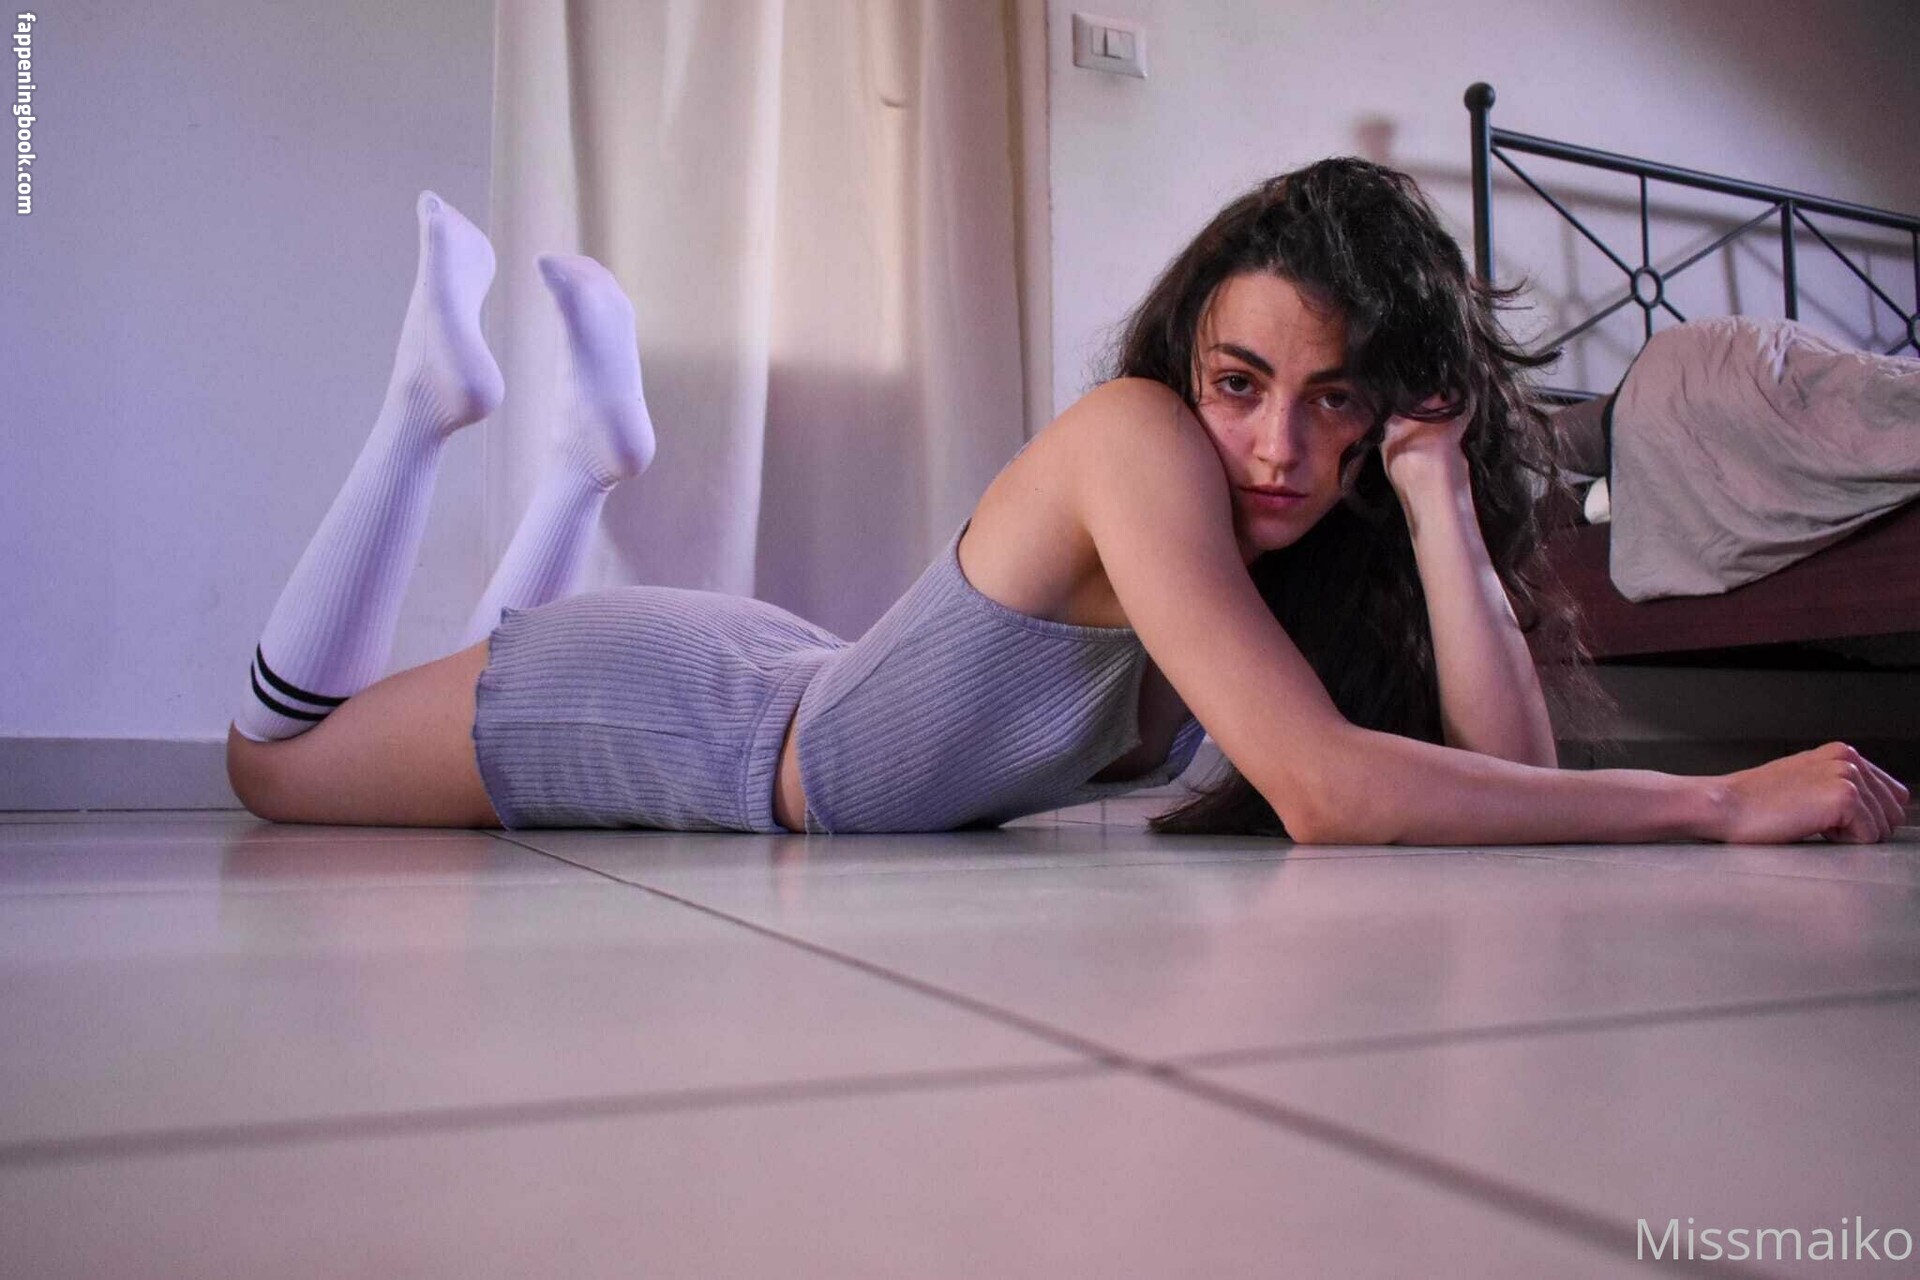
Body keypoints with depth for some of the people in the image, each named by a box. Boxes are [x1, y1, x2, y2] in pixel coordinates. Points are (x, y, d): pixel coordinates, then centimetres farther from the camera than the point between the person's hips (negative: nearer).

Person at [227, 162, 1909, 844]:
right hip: (694, 712, -6)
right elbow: (1324, 791, -43)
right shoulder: (1138, 441, -35)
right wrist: (1724, 801, -38)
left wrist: (1435, 489, -28)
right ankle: (444, 388, 24)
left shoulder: (1331, 542, -13)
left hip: (804, 684, 6)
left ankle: (603, 439, 39)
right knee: (278, 757, 17)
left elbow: (1503, 764, -21)